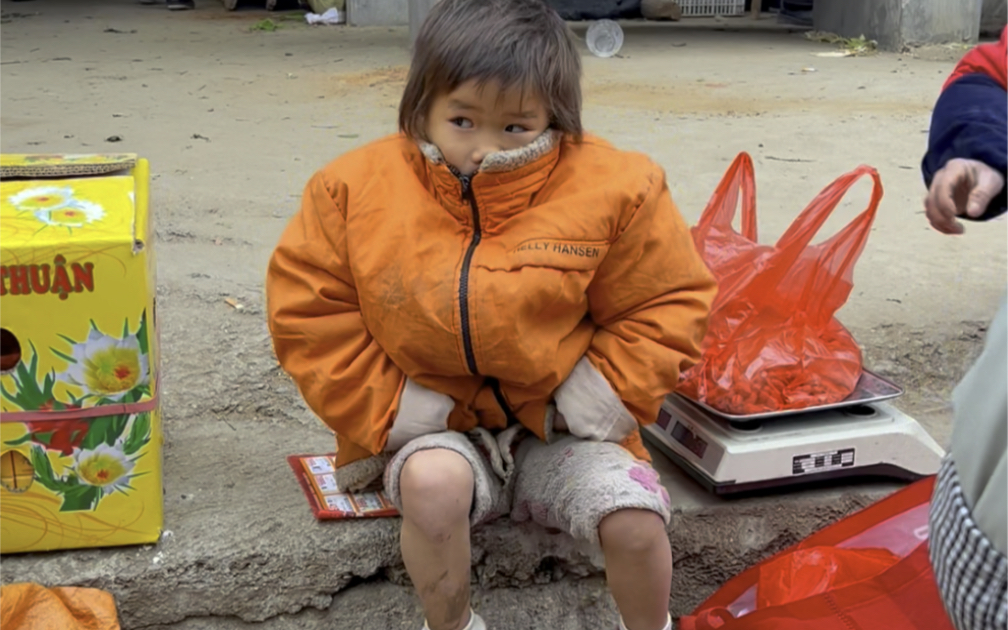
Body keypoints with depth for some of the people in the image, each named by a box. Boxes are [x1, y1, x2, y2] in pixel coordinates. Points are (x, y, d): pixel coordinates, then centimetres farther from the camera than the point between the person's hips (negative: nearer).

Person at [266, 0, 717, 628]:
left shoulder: (613, 191, -13)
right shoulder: (359, 188, -11)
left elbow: (665, 304, -2)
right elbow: (308, 309, -5)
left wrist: (599, 395, -12)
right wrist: (385, 409, -10)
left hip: (559, 432, 0)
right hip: (436, 431, 0)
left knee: (635, 521, -23)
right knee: (431, 481, -33)